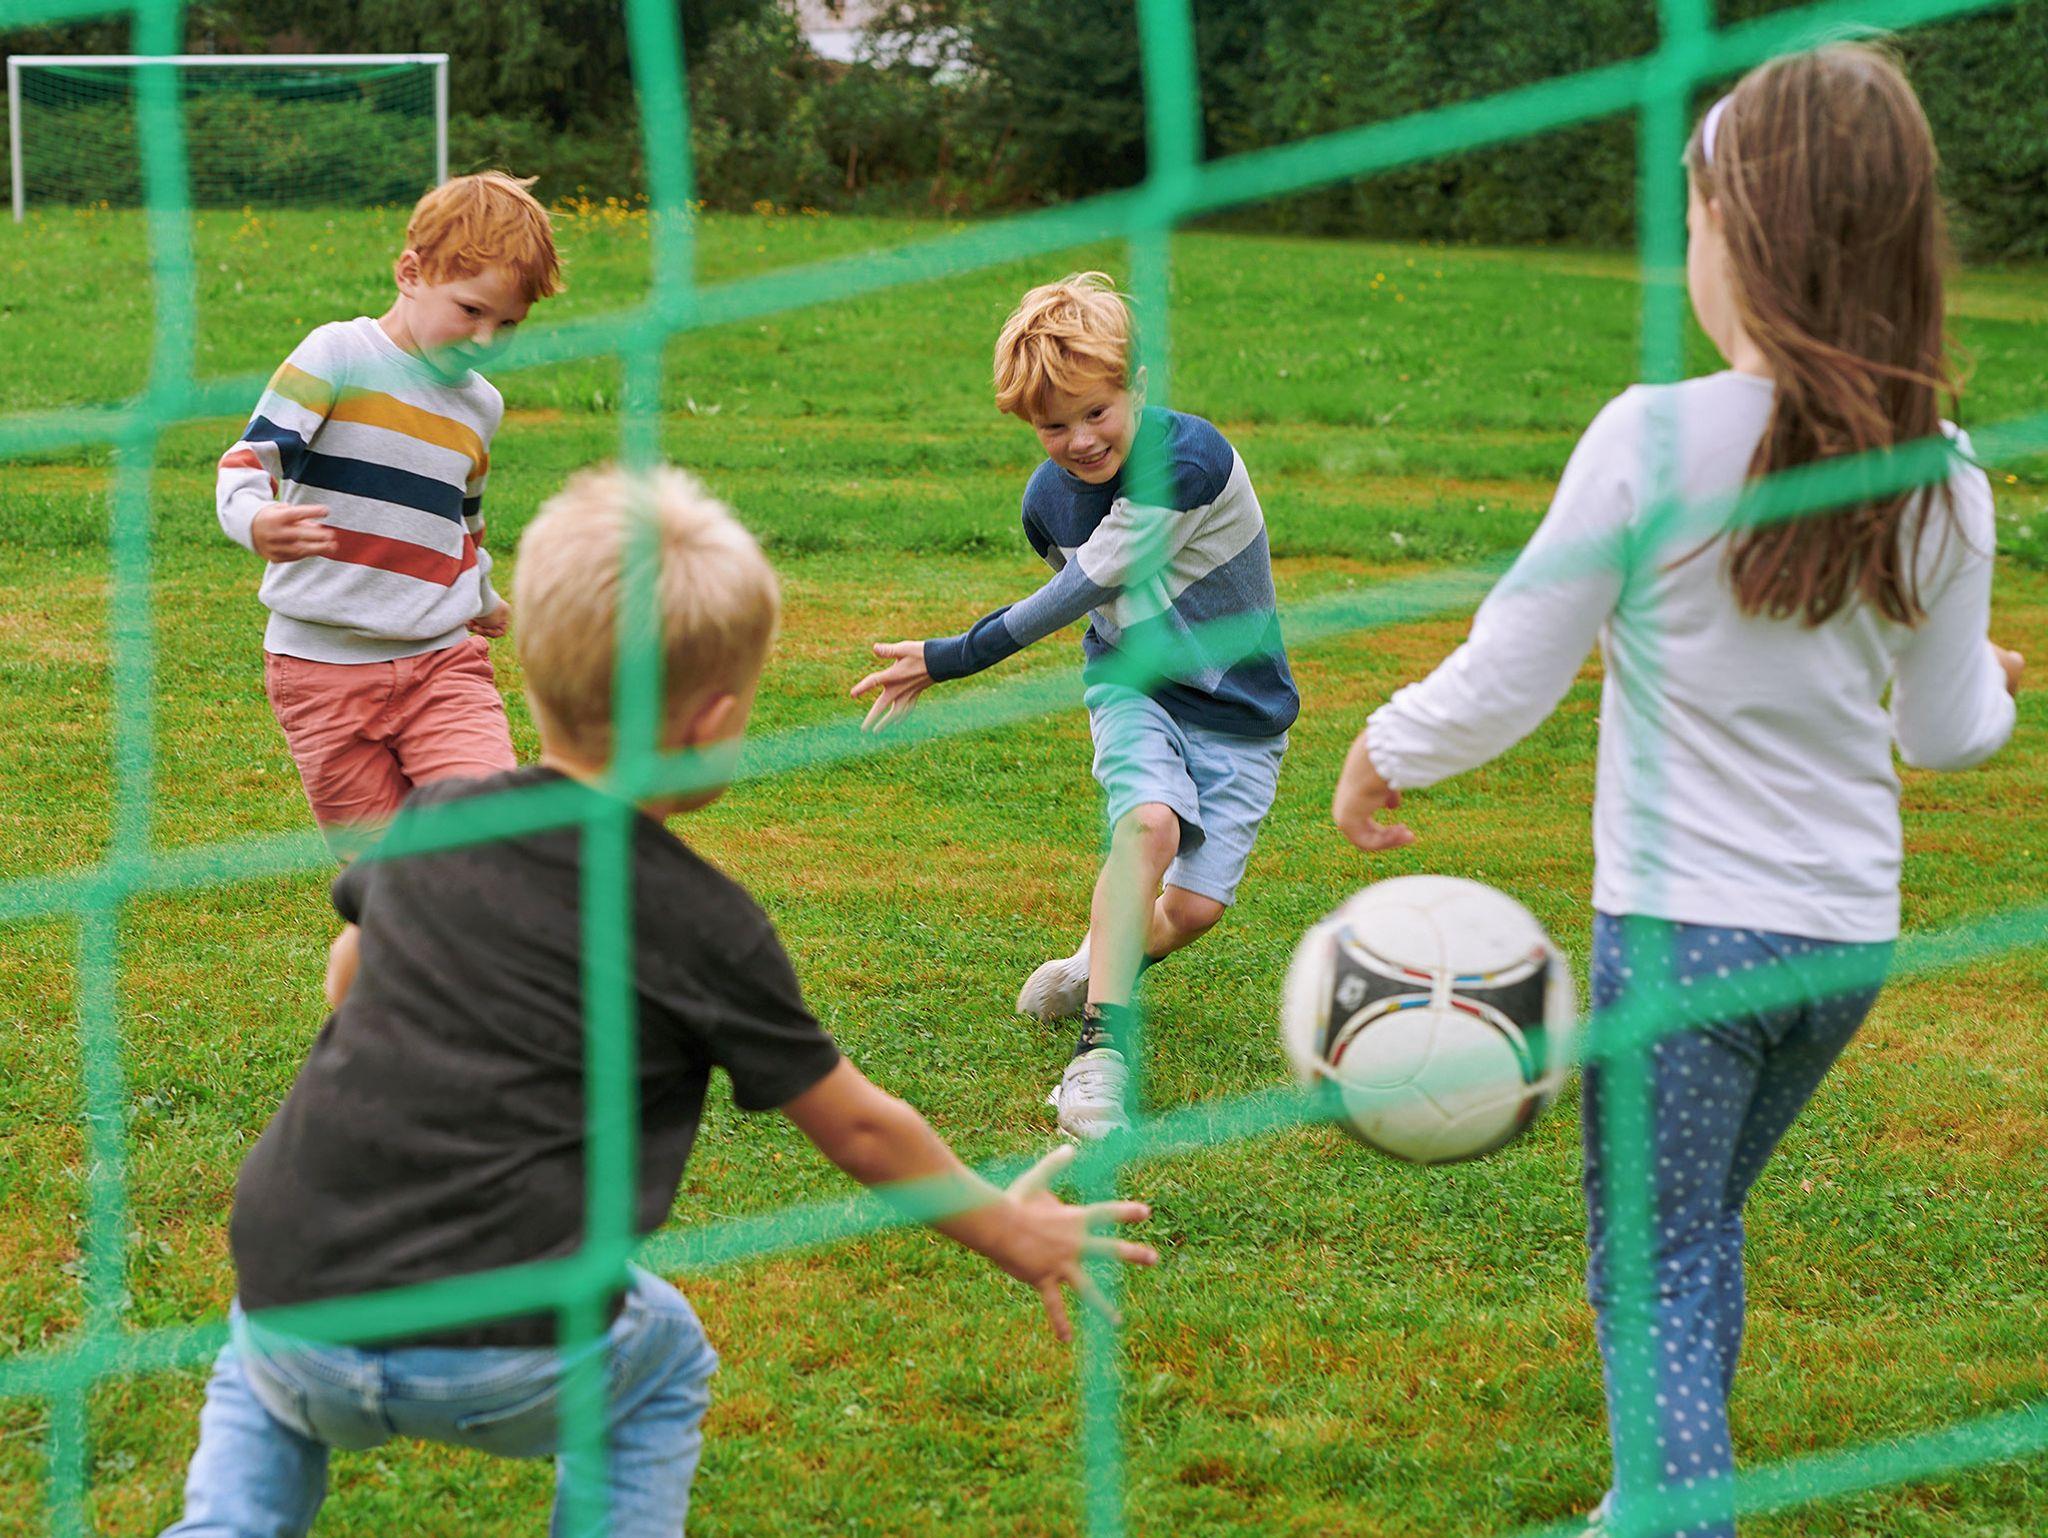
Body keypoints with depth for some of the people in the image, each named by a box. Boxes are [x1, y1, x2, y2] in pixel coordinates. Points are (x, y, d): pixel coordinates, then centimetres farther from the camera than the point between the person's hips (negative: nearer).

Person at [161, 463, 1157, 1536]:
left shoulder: (428, 819, 10)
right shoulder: (705, 926, -1)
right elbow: (857, 1129, 9)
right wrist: (1014, 1233, 24)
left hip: (292, 1318, 3)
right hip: (500, 1371, -3)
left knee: (255, 1374, 36)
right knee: (663, 1361, 27)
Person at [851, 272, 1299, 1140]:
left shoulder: (1192, 459, -26)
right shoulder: (1047, 499, -5)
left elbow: (1088, 588, -25)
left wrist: (950, 660, -21)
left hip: (1238, 711, -2)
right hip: (1133, 687, 2)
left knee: (1194, 908, -8)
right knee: (1149, 821, -28)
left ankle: (1104, 964, 26)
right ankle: (1102, 1047, -31)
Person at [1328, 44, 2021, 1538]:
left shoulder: (1656, 439, -18)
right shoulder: (1943, 477, -5)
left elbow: (1503, 685, -11)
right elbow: (1950, 731, 8)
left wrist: (1383, 750, 9)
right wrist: (1984, 684, 32)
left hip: (1681, 930, -5)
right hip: (1849, 937, 5)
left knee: (1653, 1267, 5)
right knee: (1706, 1221, 25)